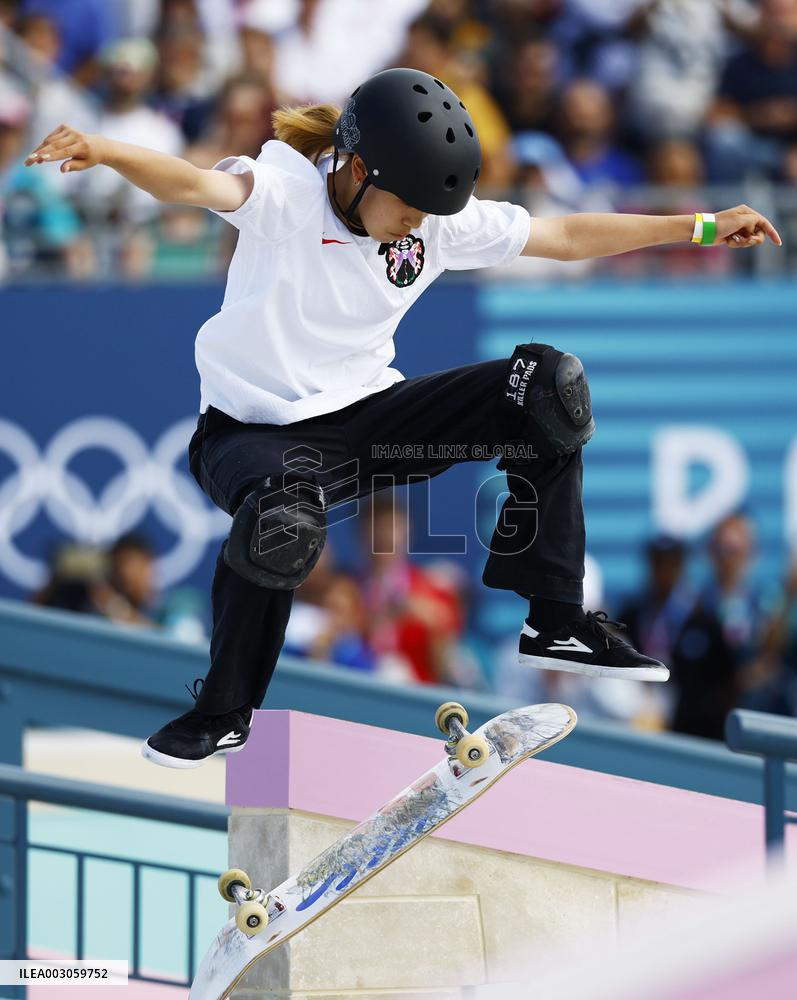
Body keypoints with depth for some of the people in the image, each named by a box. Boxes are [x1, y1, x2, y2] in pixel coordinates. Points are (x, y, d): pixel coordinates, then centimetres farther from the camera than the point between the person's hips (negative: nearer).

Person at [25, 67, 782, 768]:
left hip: (367, 417, 6)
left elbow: (566, 237, 8)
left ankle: (555, 624, -2)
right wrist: (101, 152, -62)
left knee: (544, 390, -9)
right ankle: (224, 712, -16)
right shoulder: (287, 192, -20)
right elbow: (195, 186, -40)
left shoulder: (440, 222, -3)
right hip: (256, 429, -6)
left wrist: (702, 228, 9)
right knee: (282, 515, -40)